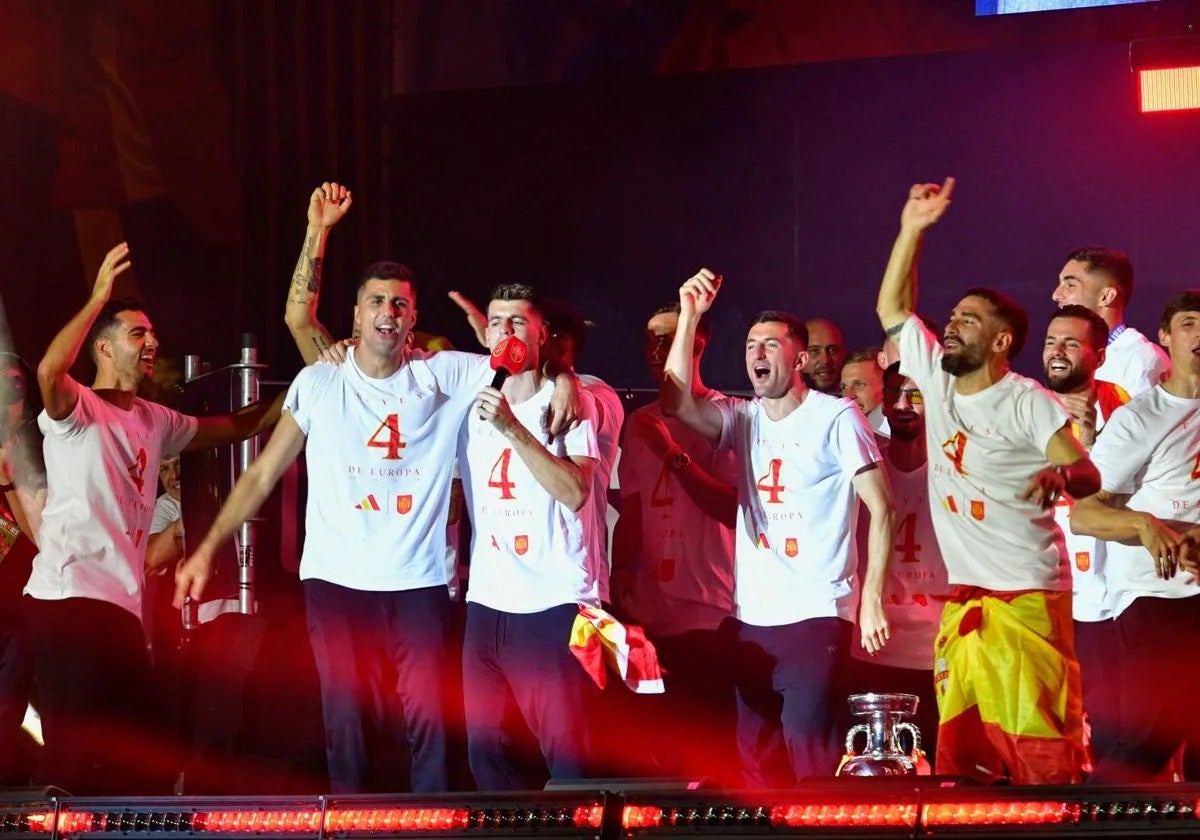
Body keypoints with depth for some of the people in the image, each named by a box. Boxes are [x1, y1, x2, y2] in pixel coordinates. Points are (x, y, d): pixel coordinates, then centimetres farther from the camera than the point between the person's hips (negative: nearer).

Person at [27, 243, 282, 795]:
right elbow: (49, 371, -28)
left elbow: (233, 427, 28)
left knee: (139, 757, 7)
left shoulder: (154, 421, 19)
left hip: (123, 603, 8)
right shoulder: (76, 409, -5)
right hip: (69, 598, -8)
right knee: (78, 754, -13)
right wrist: (98, 298, -25)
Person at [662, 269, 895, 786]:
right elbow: (677, 403, -8)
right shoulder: (744, 419, 10)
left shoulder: (836, 417, -5)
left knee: (812, 754, -11)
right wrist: (689, 317, -13)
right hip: (751, 616, 6)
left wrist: (872, 599, -12)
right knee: (756, 758, 9)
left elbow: (881, 509, -6)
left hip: (817, 614, -6)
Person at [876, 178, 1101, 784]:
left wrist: (1061, 473, -38)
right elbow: (892, 307, 18)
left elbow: (1088, 476, -14)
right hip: (963, 599, 7)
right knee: (960, 757, 5)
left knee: (1041, 755, -10)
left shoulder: (1026, 403, -7)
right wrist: (913, 229, 8)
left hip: (1026, 598, -6)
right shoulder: (937, 379, 10)